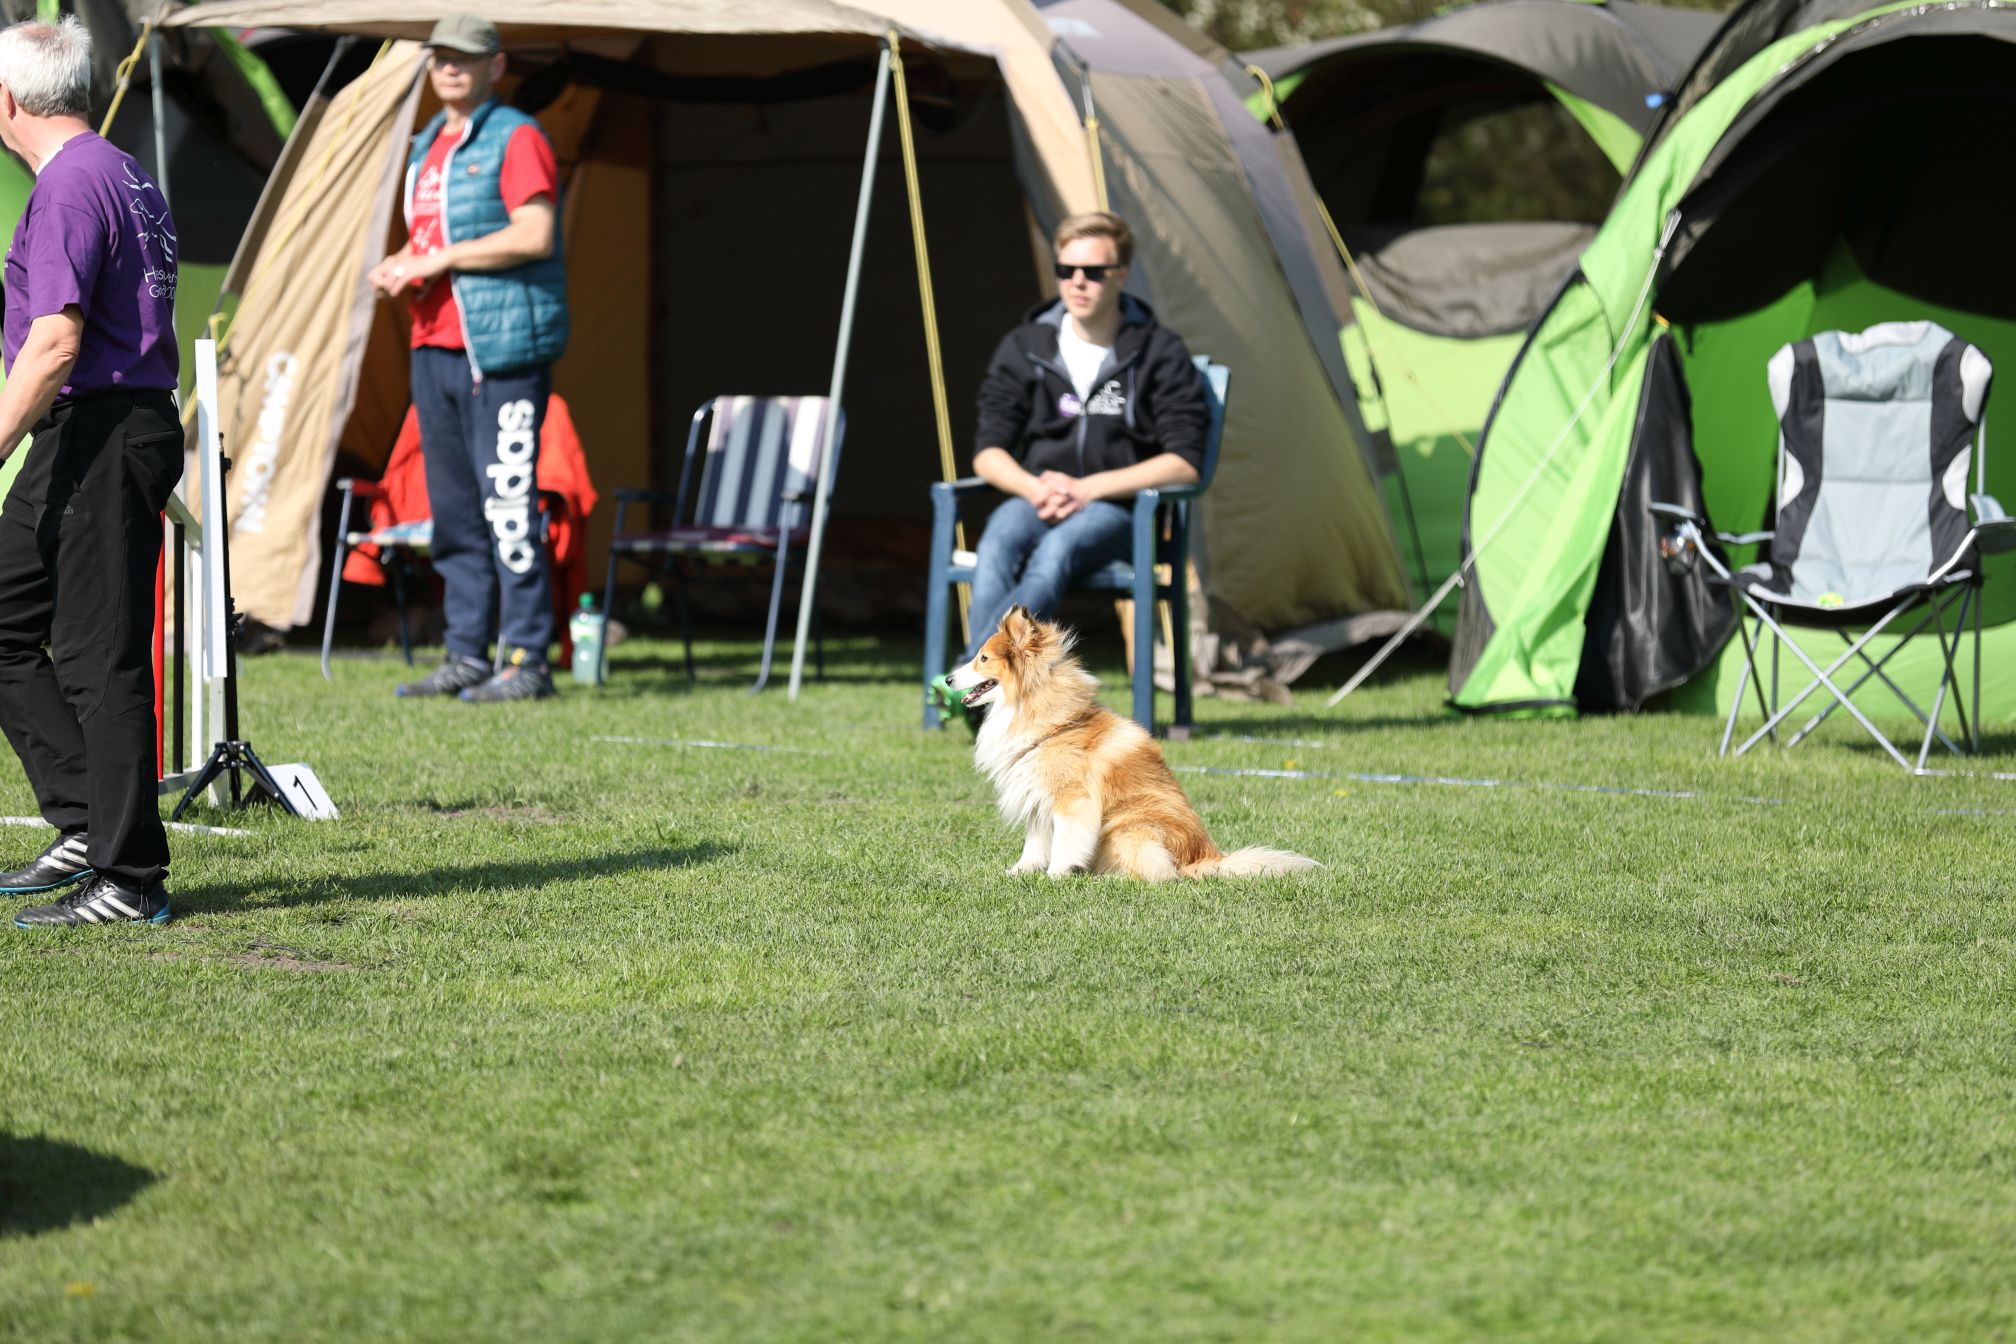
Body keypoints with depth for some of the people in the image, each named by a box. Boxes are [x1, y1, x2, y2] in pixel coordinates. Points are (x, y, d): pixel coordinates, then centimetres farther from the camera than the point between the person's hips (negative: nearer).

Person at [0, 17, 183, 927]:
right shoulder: (123, 174, 17)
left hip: (99, 436, -10)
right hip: (129, 430, 10)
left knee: (99, 659, -7)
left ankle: (129, 880, -4)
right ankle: (87, 826, 12)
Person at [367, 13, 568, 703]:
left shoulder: (516, 139, -6)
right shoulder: (427, 147, 20)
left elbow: (535, 234, -17)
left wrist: (440, 260, -15)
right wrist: (396, 269, 6)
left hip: (503, 344, -9)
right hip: (435, 347, 9)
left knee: (507, 503, -11)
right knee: (453, 507, 9)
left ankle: (527, 660, -9)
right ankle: (466, 656, 14)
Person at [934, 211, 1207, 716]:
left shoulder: (1159, 353, 1)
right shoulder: (1024, 347, 9)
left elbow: (1184, 461, -4)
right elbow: (988, 452, 9)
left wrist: (1089, 488, -14)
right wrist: (1034, 488, -14)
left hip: (1118, 509, -2)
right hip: (1035, 499, 3)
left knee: (1057, 550, -37)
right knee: (1000, 541, -34)